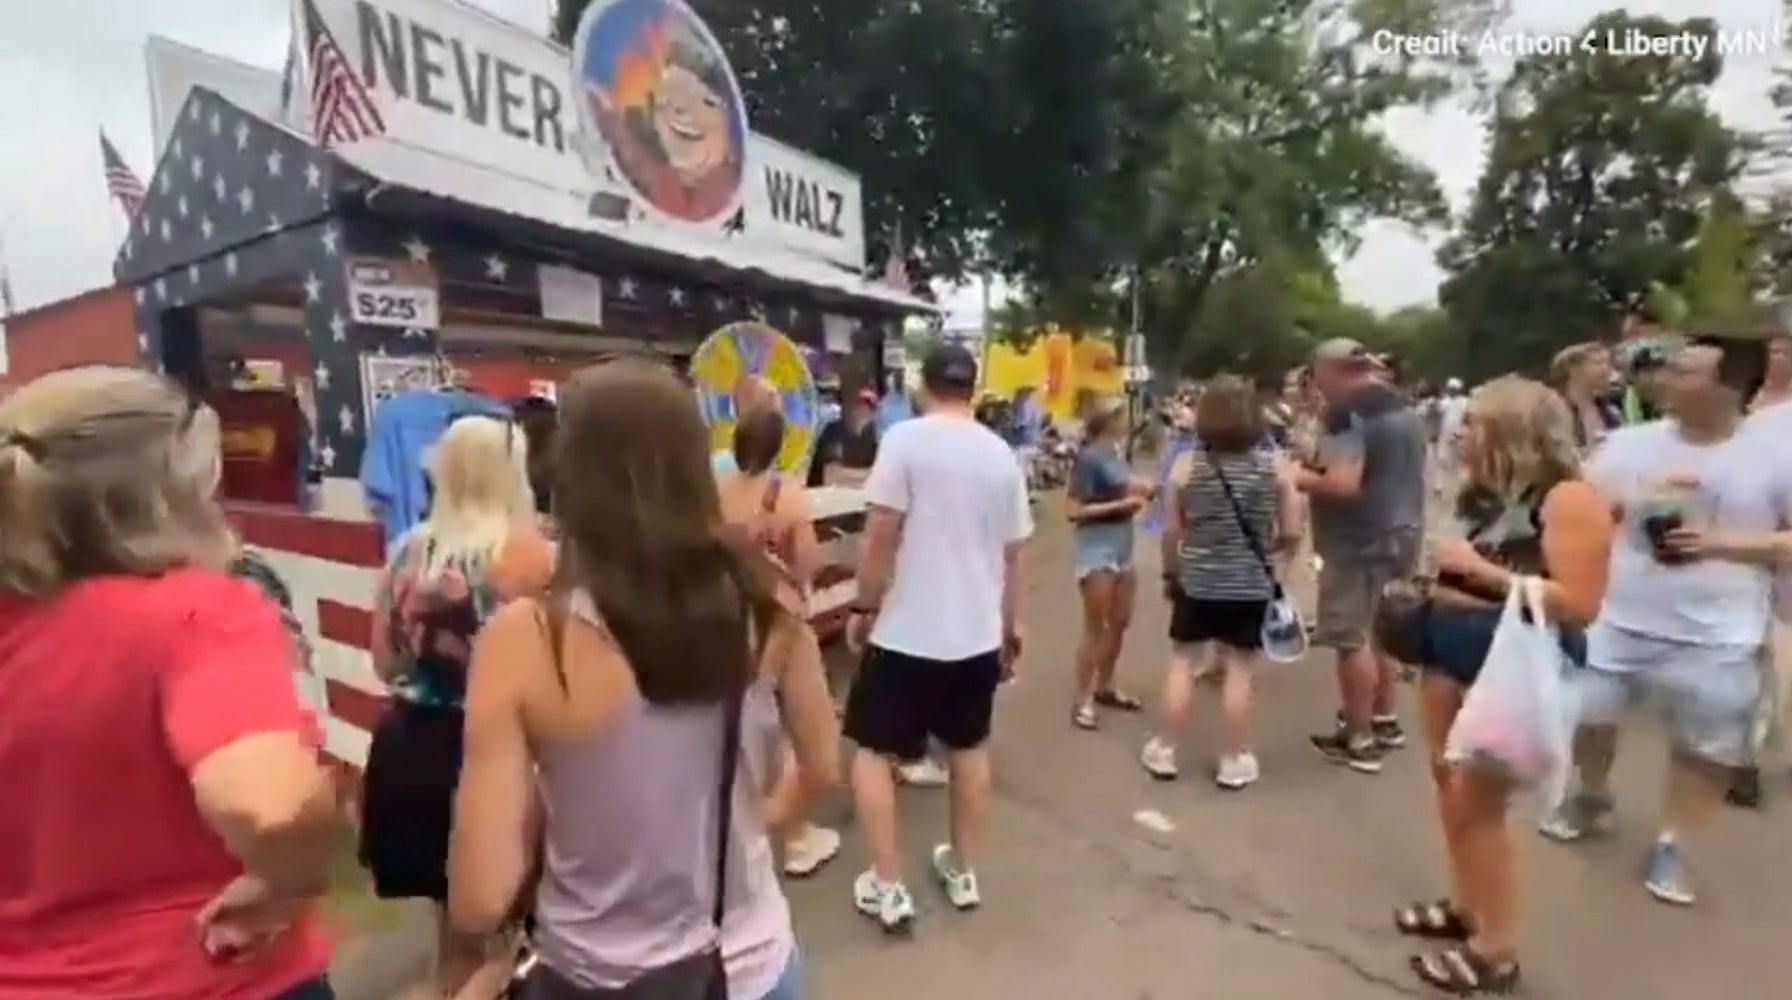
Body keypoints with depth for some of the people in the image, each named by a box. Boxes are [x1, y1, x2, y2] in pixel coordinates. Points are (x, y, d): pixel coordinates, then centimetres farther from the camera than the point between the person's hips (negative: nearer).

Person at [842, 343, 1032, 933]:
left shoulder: (906, 439, -12)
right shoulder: (1001, 455, 5)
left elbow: (882, 534, -16)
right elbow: (1013, 552, 10)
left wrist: (864, 608, -4)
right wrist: (1011, 625, 20)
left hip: (908, 629, -5)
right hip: (978, 630, 6)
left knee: (872, 750, 10)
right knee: (969, 748, 20)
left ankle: (887, 888, 15)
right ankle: (964, 873, 34)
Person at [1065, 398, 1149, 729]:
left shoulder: (1117, 453, 6)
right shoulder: (1089, 457, -17)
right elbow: (1073, 510, -21)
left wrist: (1140, 491, 2)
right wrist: (1121, 505, -21)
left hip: (1123, 547, 8)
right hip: (1097, 548, -8)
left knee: (1120, 622, 18)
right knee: (1095, 627, 0)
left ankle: (1104, 688, 34)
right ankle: (1082, 700, 13)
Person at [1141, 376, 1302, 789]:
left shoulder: (1186, 464, -7)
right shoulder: (1276, 467, -5)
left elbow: (1172, 531, -4)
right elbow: (1292, 534, -3)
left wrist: (1170, 573, 11)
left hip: (1197, 583, 0)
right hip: (1251, 587, 0)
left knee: (1182, 663, 12)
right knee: (1238, 670, 8)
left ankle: (1163, 750, 21)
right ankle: (1234, 762, 20)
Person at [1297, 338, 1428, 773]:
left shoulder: (1347, 413, -18)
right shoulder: (1405, 408, 12)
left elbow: (1344, 485, -27)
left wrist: (1302, 479, -12)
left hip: (1361, 540, -10)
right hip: (1403, 530, 10)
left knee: (1352, 636, 0)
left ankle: (1359, 741, 8)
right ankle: (1385, 720, 33)